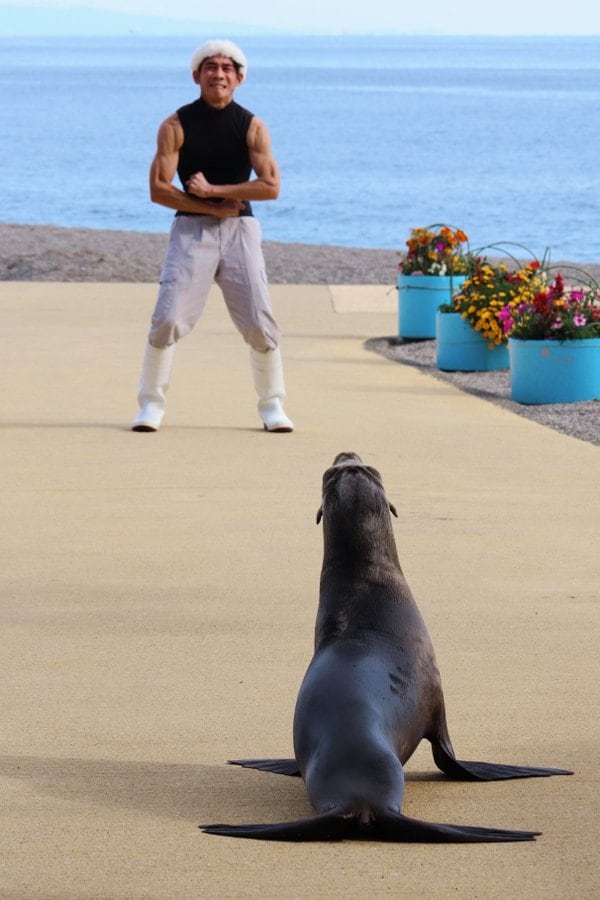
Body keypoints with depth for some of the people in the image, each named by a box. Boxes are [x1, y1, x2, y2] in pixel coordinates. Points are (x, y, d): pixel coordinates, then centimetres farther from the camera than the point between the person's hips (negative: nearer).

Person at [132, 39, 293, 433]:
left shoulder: (253, 127, 3)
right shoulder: (176, 126, 0)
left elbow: (271, 186, -8)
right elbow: (159, 189, -7)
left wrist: (213, 190, -14)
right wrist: (215, 208, -12)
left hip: (240, 228, 1)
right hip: (191, 228, -1)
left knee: (260, 322, -4)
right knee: (168, 318, -11)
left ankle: (273, 406, 9)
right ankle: (151, 404, 0)